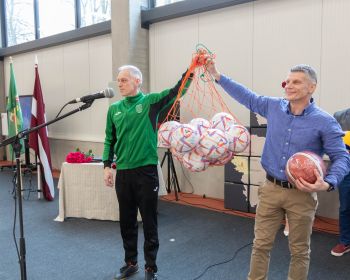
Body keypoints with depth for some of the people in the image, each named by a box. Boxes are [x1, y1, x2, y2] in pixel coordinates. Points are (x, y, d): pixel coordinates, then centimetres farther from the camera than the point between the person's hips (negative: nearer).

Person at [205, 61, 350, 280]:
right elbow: (246, 96, 12)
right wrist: (217, 75, 11)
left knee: (299, 250, 14)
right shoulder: (274, 107, 1)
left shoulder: (325, 122, -10)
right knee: (261, 244, 13)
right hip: (270, 189, 3)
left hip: (302, 194, -2)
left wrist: (328, 183, -26)